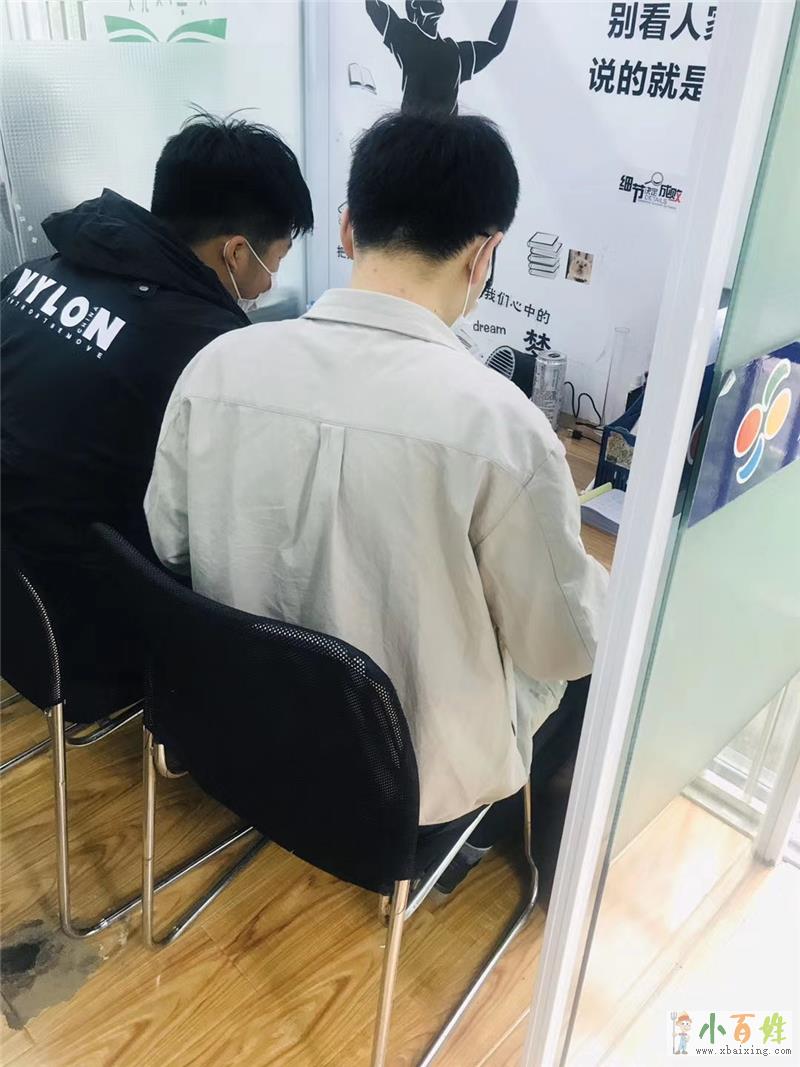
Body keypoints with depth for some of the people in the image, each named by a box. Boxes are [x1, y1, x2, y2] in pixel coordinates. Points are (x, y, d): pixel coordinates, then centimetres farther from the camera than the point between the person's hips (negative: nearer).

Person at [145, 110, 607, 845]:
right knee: (597, 651, 23)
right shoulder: (499, 424, -29)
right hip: (411, 776, -4)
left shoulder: (217, 365, -15)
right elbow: (565, 649, -15)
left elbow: (168, 547, 0)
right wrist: (587, 576, 6)